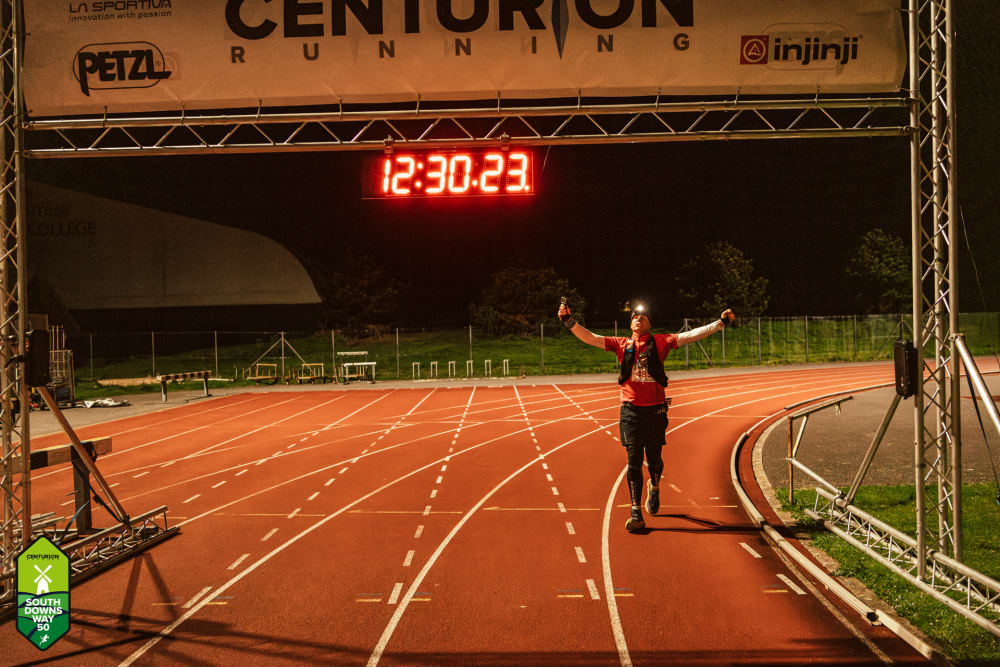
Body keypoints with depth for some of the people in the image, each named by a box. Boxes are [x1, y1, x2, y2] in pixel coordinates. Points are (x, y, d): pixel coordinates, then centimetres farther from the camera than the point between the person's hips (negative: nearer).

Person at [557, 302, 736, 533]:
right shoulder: (622, 344, 7)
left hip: (655, 410, 0)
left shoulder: (660, 342, 4)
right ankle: (636, 514, -2)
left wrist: (720, 323, -7)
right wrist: (570, 322, -10)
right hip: (631, 411, 0)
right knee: (634, 462, -4)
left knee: (654, 460, 8)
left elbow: (691, 335, 0)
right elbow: (590, 338, 3)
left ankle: (654, 488, 43)